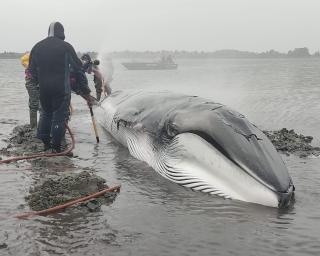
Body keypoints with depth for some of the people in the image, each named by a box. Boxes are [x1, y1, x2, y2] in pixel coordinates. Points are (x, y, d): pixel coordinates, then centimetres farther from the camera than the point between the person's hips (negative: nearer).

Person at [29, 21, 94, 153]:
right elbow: (78, 66, -2)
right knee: (60, 116, 1)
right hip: (61, 88, -5)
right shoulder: (66, 47, -8)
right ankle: (56, 146, 1)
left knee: (45, 113, 20)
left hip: (43, 88, 5)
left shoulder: (37, 47, 7)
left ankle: (45, 142, 23)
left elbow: (32, 69, 10)